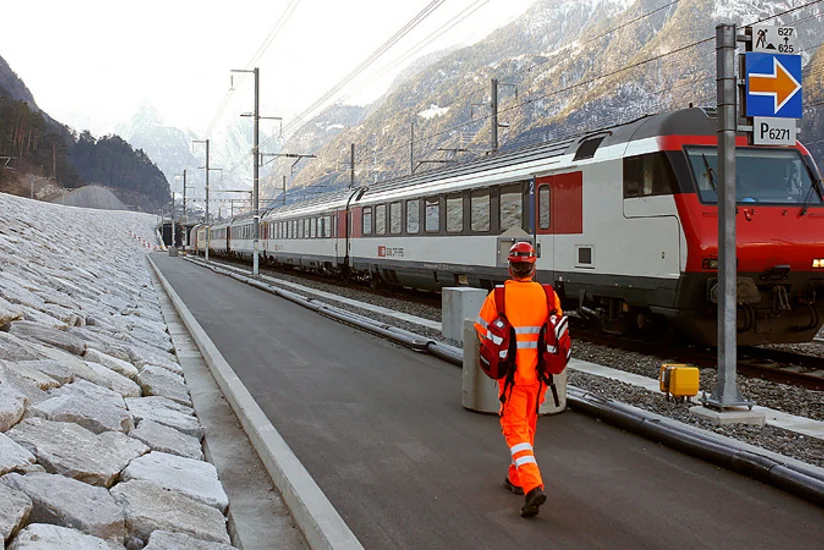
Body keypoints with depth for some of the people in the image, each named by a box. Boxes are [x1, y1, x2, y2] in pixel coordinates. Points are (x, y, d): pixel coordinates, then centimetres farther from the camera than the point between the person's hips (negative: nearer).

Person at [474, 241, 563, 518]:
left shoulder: (498, 296, -12)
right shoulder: (549, 296, -5)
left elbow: (483, 331, -1)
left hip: (511, 374, -3)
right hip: (537, 373, 3)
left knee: (515, 430, 0)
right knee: (528, 427, 20)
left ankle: (533, 486, -17)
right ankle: (517, 478, 35)